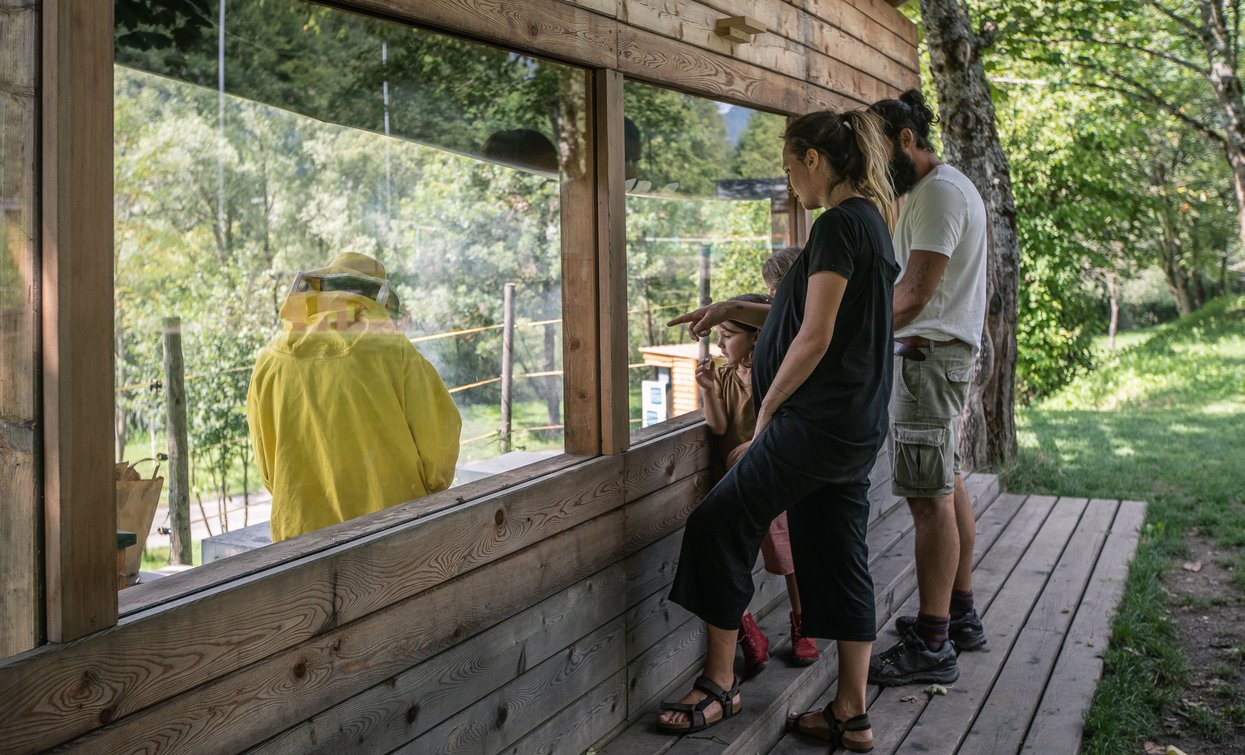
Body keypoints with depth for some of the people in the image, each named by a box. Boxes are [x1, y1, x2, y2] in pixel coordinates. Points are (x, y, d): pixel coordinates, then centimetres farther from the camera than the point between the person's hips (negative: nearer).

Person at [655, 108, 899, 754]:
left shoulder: (839, 224, -15)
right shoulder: (871, 220, 16)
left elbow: (814, 337, -19)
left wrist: (767, 410, -8)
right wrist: (732, 310, 20)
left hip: (816, 423, -10)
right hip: (858, 428, 10)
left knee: (718, 526, -1)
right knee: (839, 558, 12)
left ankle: (719, 682, 9)